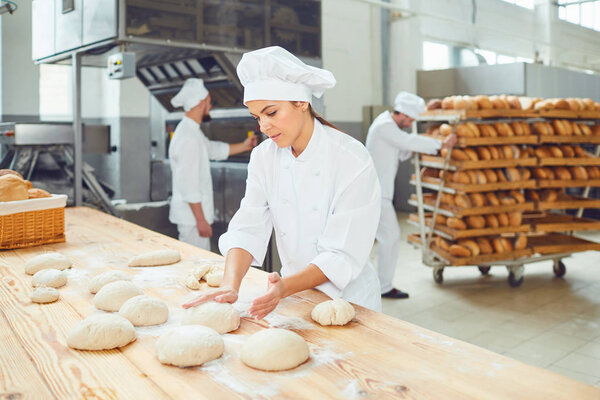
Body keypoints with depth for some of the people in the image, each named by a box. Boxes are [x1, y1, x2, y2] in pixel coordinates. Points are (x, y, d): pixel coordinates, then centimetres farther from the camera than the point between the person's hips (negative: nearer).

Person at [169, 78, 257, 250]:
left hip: (196, 213, 10)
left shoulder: (192, 131, 13)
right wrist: (201, 220, -21)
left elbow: (214, 149, 30)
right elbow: (188, 186, -23)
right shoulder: (187, 138, -20)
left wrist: (244, 146, 36)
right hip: (192, 217, -10)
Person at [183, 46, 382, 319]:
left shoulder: (351, 160, -18)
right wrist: (230, 284, -26)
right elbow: (249, 227, -9)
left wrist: (286, 287, -34)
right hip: (293, 294, 4)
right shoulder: (264, 156, -3)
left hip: (346, 296, -3)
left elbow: (343, 255, -20)